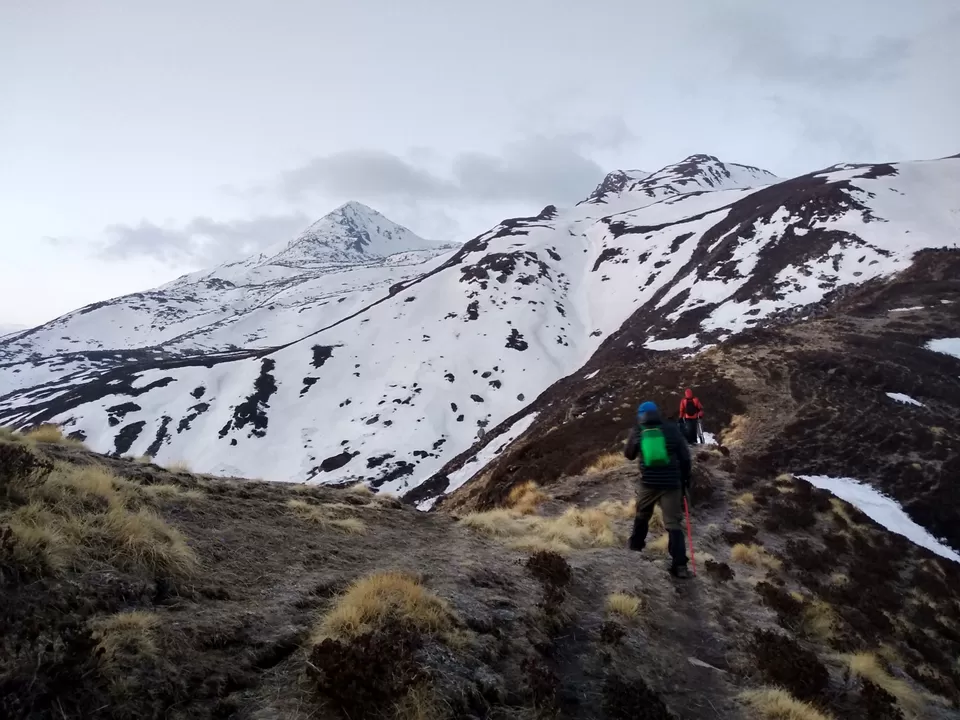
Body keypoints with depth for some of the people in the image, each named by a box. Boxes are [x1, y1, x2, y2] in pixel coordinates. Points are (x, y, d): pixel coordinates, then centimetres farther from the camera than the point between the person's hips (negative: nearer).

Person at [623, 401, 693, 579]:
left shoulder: (637, 432, -1)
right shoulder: (671, 429, -4)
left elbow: (629, 455, 14)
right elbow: (685, 456, -2)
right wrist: (685, 478, 10)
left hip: (648, 483, 1)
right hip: (671, 484, -1)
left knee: (642, 515, 27)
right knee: (674, 523, 1)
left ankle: (636, 544, 42)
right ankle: (680, 565, -7)